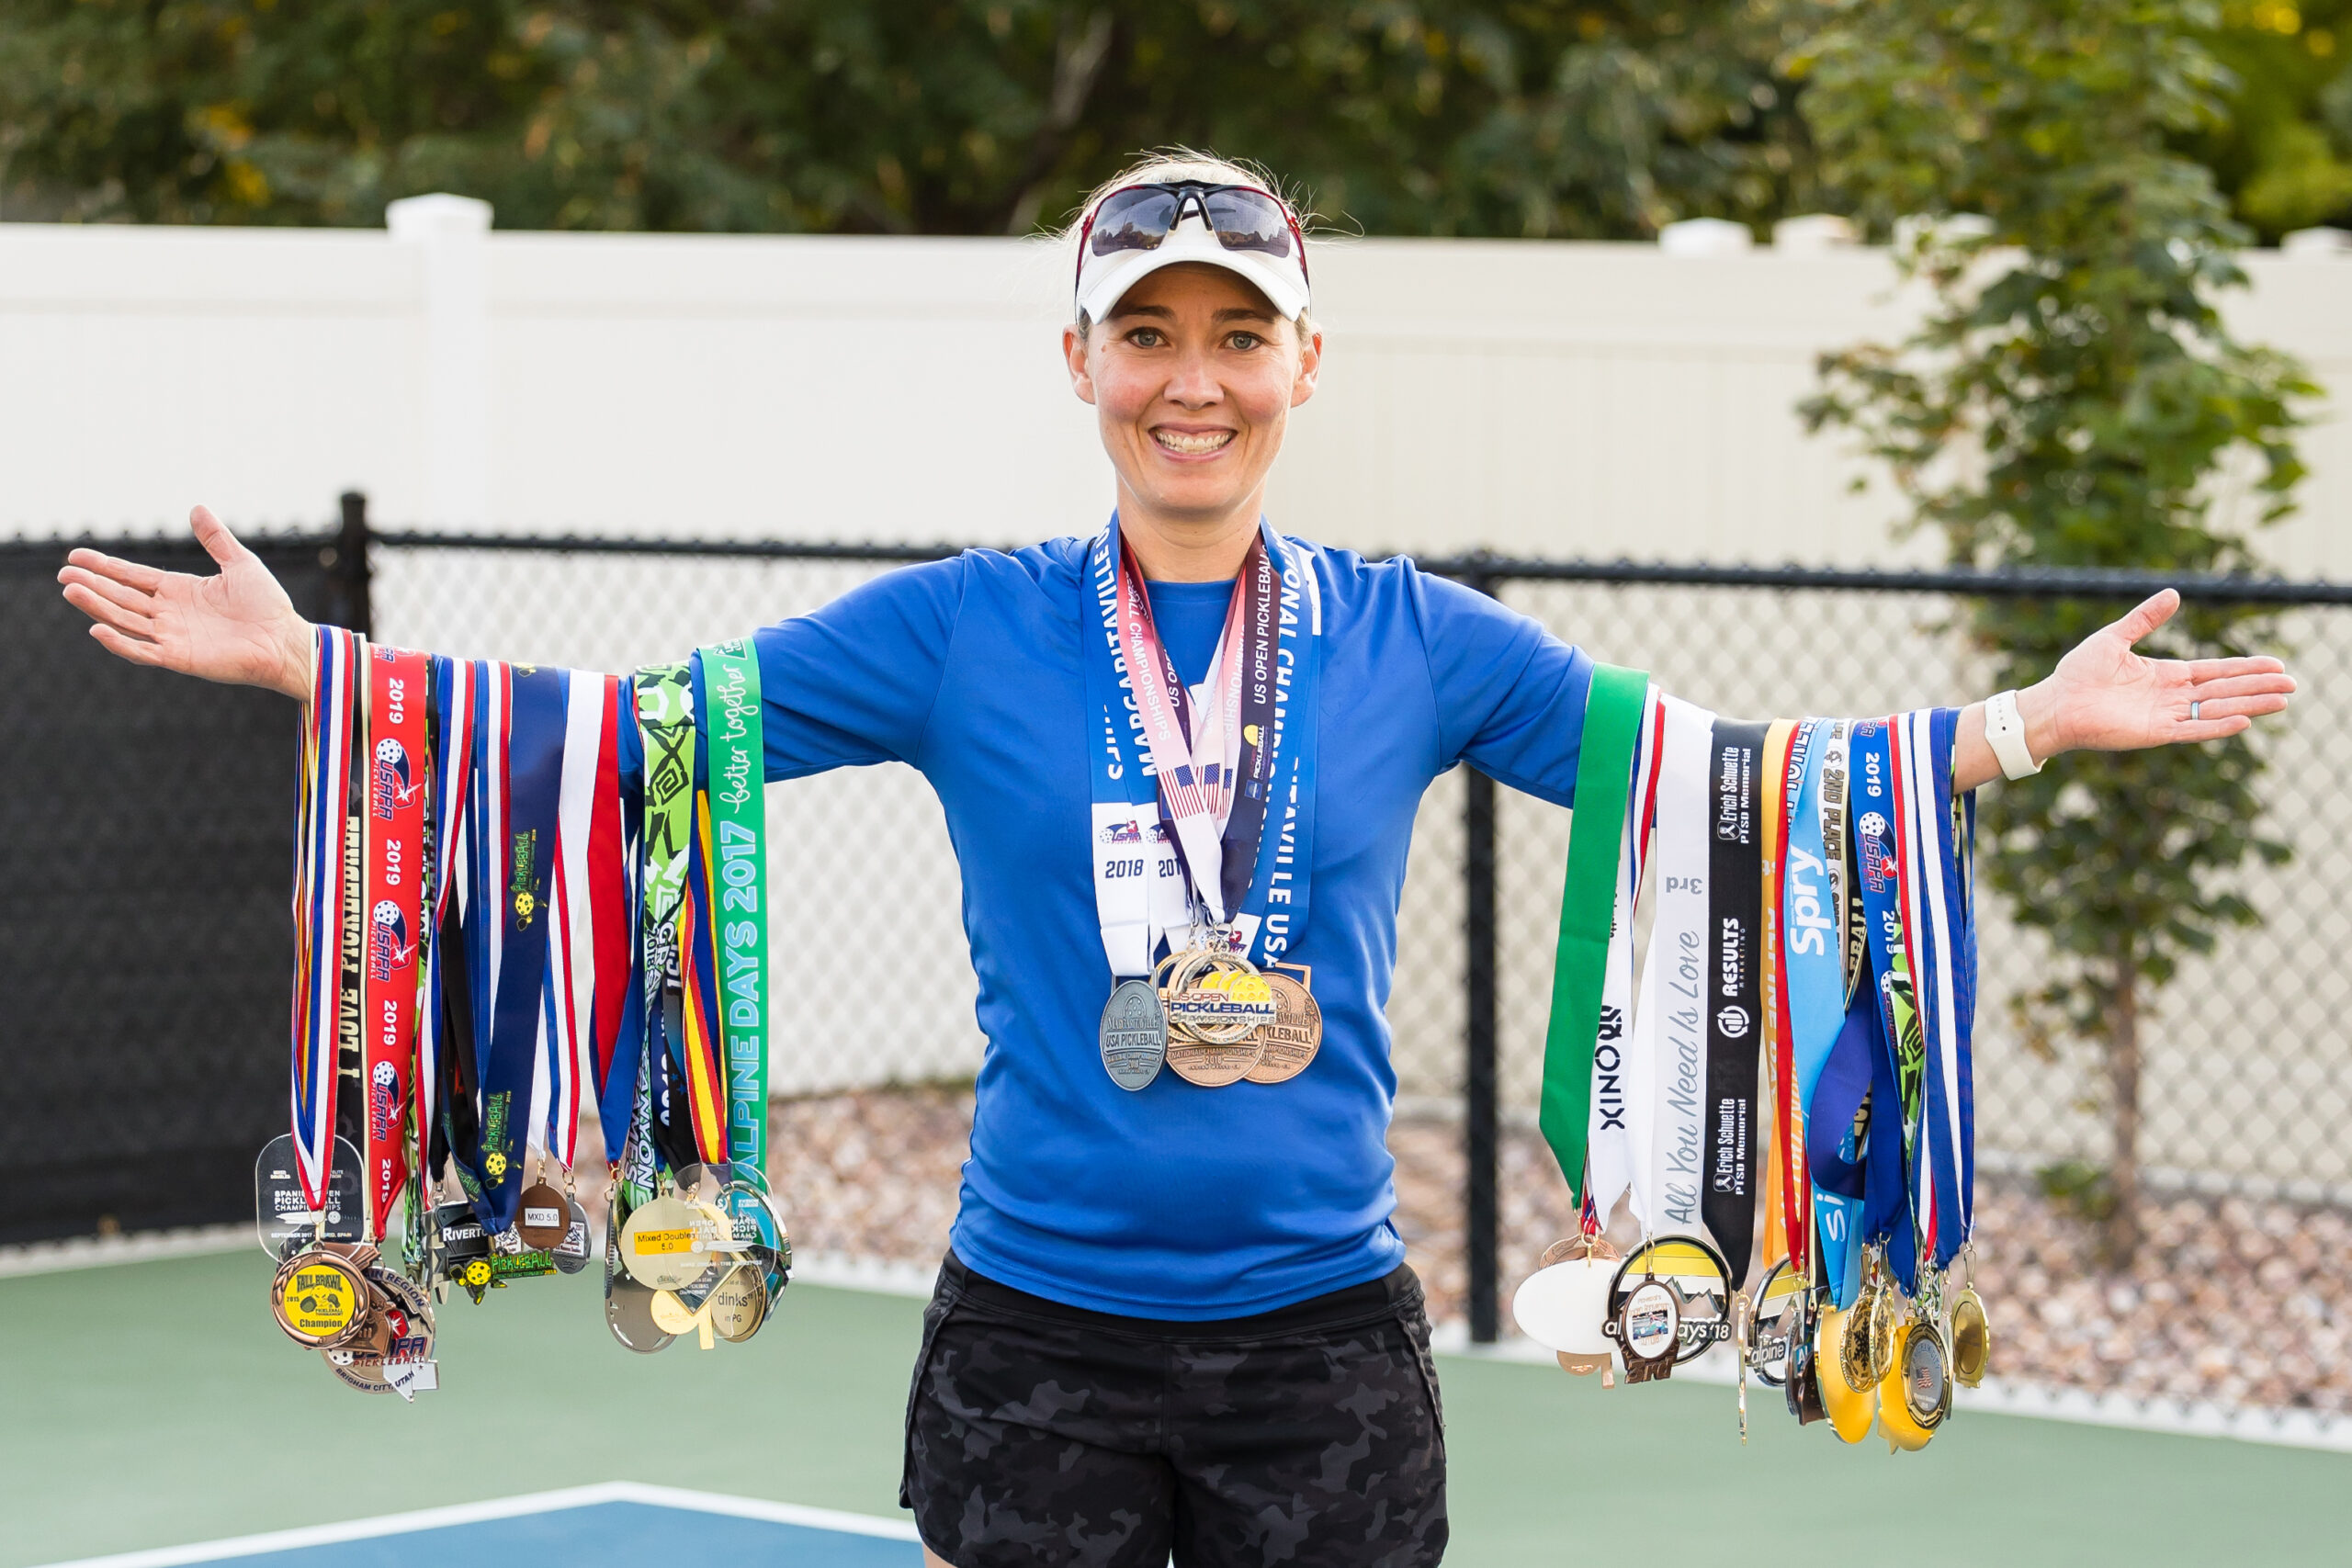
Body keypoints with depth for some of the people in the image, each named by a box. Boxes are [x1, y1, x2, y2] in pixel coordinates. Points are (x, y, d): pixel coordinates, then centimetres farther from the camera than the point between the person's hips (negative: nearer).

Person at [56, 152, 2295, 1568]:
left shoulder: (1409, 640, 3)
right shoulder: (965, 629, -1)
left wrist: (2039, 720, 2)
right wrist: (302, 659, -6)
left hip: (1323, 1349, 1)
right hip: (1037, 1349, -1)